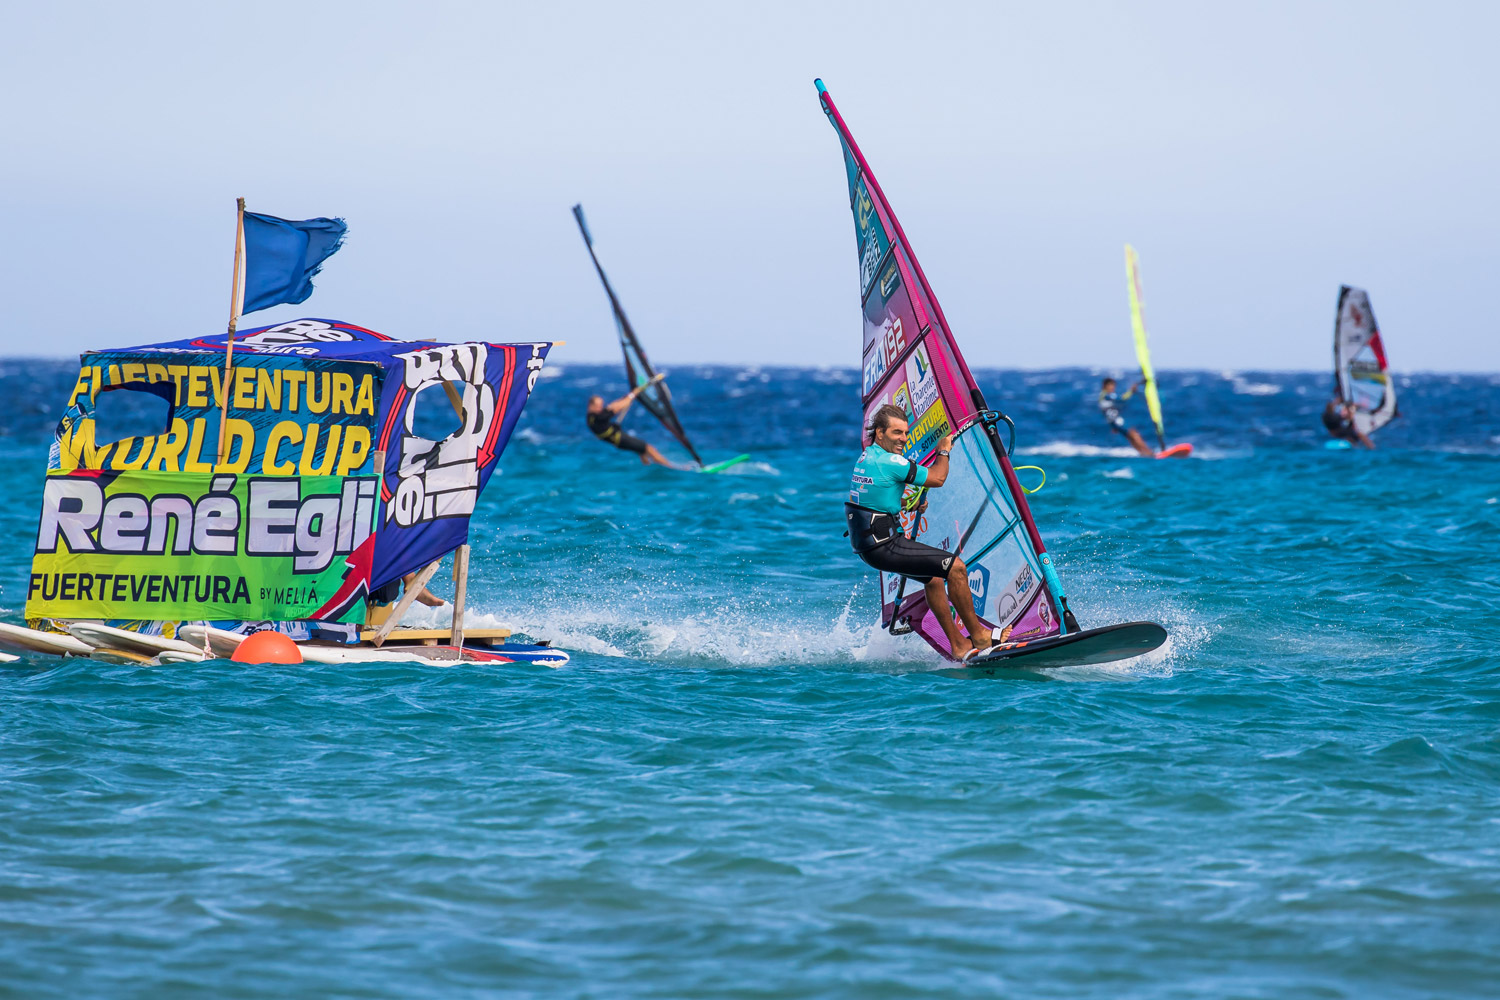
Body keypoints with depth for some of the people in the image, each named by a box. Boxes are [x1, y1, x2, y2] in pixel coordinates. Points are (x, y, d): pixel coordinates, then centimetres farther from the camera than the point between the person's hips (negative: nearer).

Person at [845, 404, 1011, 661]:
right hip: (882, 545, -10)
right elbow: (937, 478, -10)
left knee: (934, 578, 22)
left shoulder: (865, 458, 12)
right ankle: (979, 636, -1)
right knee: (955, 567, -10)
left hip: (866, 541, 10)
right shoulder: (890, 462, -18)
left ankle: (959, 645, 23)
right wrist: (944, 451, 7)